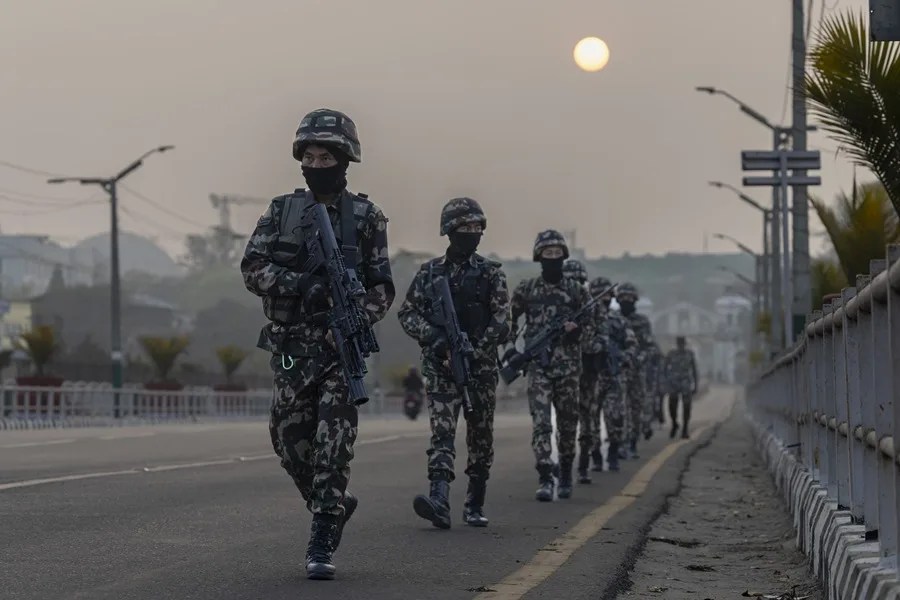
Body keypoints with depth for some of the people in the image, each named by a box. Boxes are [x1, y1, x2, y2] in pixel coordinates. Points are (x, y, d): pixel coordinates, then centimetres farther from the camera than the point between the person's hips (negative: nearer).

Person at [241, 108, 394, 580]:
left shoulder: (366, 217, 3)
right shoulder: (281, 212, 7)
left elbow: (382, 287, 2)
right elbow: (252, 268, -3)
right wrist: (301, 284, -18)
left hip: (341, 347, -3)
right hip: (291, 349, 3)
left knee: (333, 448, -10)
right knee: (291, 443, 5)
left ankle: (321, 547, -7)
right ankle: (334, 506, 30)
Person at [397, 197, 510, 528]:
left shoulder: (491, 273, 2)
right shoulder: (429, 272, 6)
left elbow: (501, 324, -5)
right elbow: (407, 313, 6)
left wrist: (472, 353, -16)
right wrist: (432, 335, -12)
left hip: (480, 367, 0)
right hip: (440, 366, 0)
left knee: (481, 438, 7)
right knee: (442, 432, -14)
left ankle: (475, 505, 20)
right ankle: (439, 501, -27)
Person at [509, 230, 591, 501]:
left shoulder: (576, 290, 5)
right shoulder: (526, 289, 4)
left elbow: (589, 322, 10)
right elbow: (510, 318, 16)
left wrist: (577, 328, -11)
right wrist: (510, 345, 5)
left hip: (568, 366, 1)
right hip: (538, 366, -1)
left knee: (568, 423, 9)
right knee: (540, 421, -13)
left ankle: (566, 474, 28)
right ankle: (545, 480, -17)